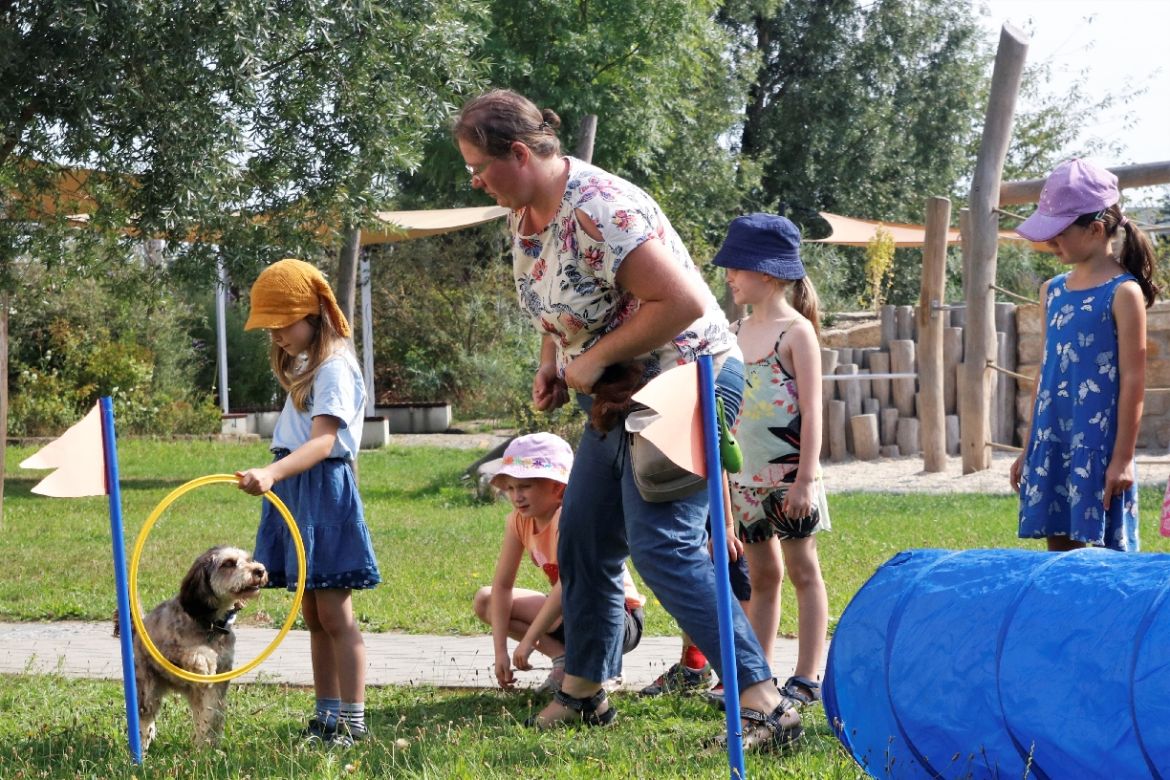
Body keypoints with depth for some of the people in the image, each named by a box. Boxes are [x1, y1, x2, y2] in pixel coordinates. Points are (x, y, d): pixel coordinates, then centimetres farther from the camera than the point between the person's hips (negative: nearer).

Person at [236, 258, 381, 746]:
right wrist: (274, 478, 10)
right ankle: (327, 716, 18)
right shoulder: (304, 365, 18)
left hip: (324, 489, -9)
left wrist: (273, 473, -40)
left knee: (334, 614, -8)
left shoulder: (334, 367, -13)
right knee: (313, 616, 12)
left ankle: (353, 721, -4)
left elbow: (323, 440, -26)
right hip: (293, 488, 9)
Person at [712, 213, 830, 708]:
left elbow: (811, 409, -13)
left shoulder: (796, 332, -9)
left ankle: (807, 677, 4)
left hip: (788, 474, -7)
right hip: (746, 477, 7)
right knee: (760, 575, 11)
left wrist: (806, 477, -18)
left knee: (802, 570, 1)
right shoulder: (736, 333, 11)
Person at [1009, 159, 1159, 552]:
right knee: (1059, 549, 8)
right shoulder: (1053, 291, 12)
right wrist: (1029, 449, 17)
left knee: (1102, 551, -4)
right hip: (1052, 445, 7)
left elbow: (1133, 380, -10)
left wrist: (1123, 458, -13)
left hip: (1099, 446, -7)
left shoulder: (1122, 293, -8)